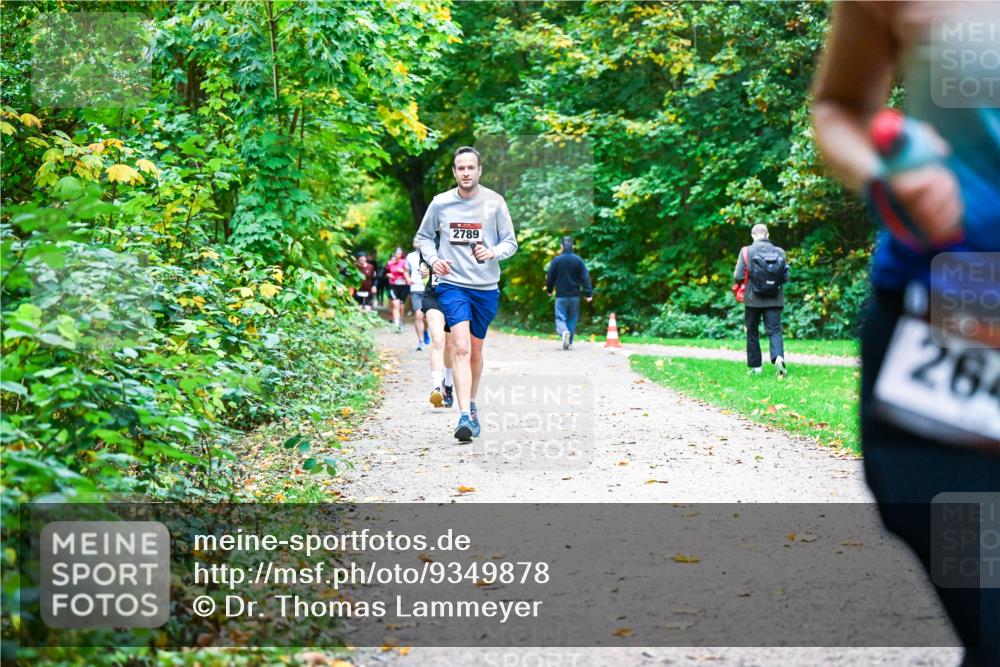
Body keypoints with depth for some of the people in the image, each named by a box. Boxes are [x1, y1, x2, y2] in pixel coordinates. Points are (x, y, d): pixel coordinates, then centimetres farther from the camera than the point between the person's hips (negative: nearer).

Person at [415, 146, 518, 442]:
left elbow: (510, 242, 4)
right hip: (452, 284, -2)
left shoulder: (494, 202, -1)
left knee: (476, 351, 13)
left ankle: (471, 405, 35)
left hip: (487, 287, 2)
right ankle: (465, 417, -24)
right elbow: (423, 236, 14)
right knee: (461, 347, -18)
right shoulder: (440, 203, 0)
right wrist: (433, 259, -5)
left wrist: (493, 253, -17)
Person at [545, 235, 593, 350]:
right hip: (575, 295, 2)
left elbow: (550, 277, 4)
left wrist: (549, 290, 21)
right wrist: (588, 293, -1)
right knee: (572, 319, 13)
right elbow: (585, 278, -3)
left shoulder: (556, 260, -5)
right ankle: (569, 342, 14)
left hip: (561, 295, -2)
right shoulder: (578, 260, -2)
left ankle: (564, 332, -31)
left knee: (560, 318, -1)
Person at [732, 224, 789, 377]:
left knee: (752, 333, 12)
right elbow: (786, 277, 3)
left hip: (753, 299, -1)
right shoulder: (779, 252, 0)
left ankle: (755, 367, 16)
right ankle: (778, 357, -25)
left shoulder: (747, 251, -7)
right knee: (774, 331, 1)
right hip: (774, 300, 1)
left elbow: (738, 277, -10)